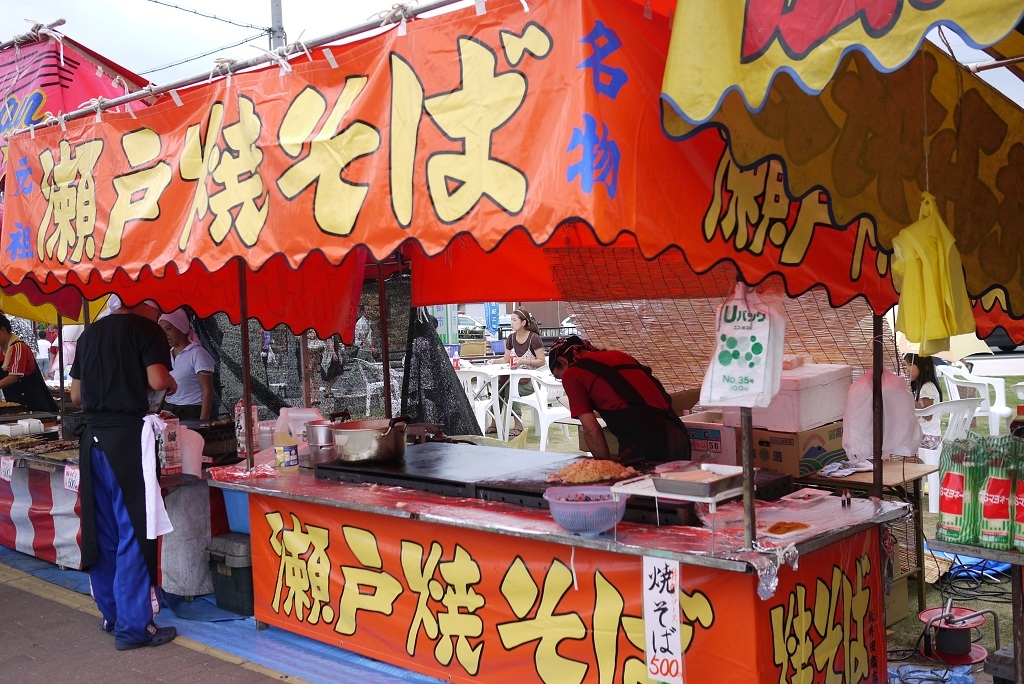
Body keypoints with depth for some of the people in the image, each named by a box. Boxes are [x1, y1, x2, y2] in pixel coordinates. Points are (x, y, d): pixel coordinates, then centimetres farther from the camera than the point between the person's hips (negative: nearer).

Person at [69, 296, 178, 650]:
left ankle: (110, 613, 24)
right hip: (128, 435, -6)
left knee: (102, 529, 14)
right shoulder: (148, 329, -3)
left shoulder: (89, 333, 16)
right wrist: (171, 384, 4)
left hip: (94, 436, 7)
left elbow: (76, 396, 17)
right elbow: (157, 381, -16)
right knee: (133, 531, -2)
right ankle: (132, 625, 1)